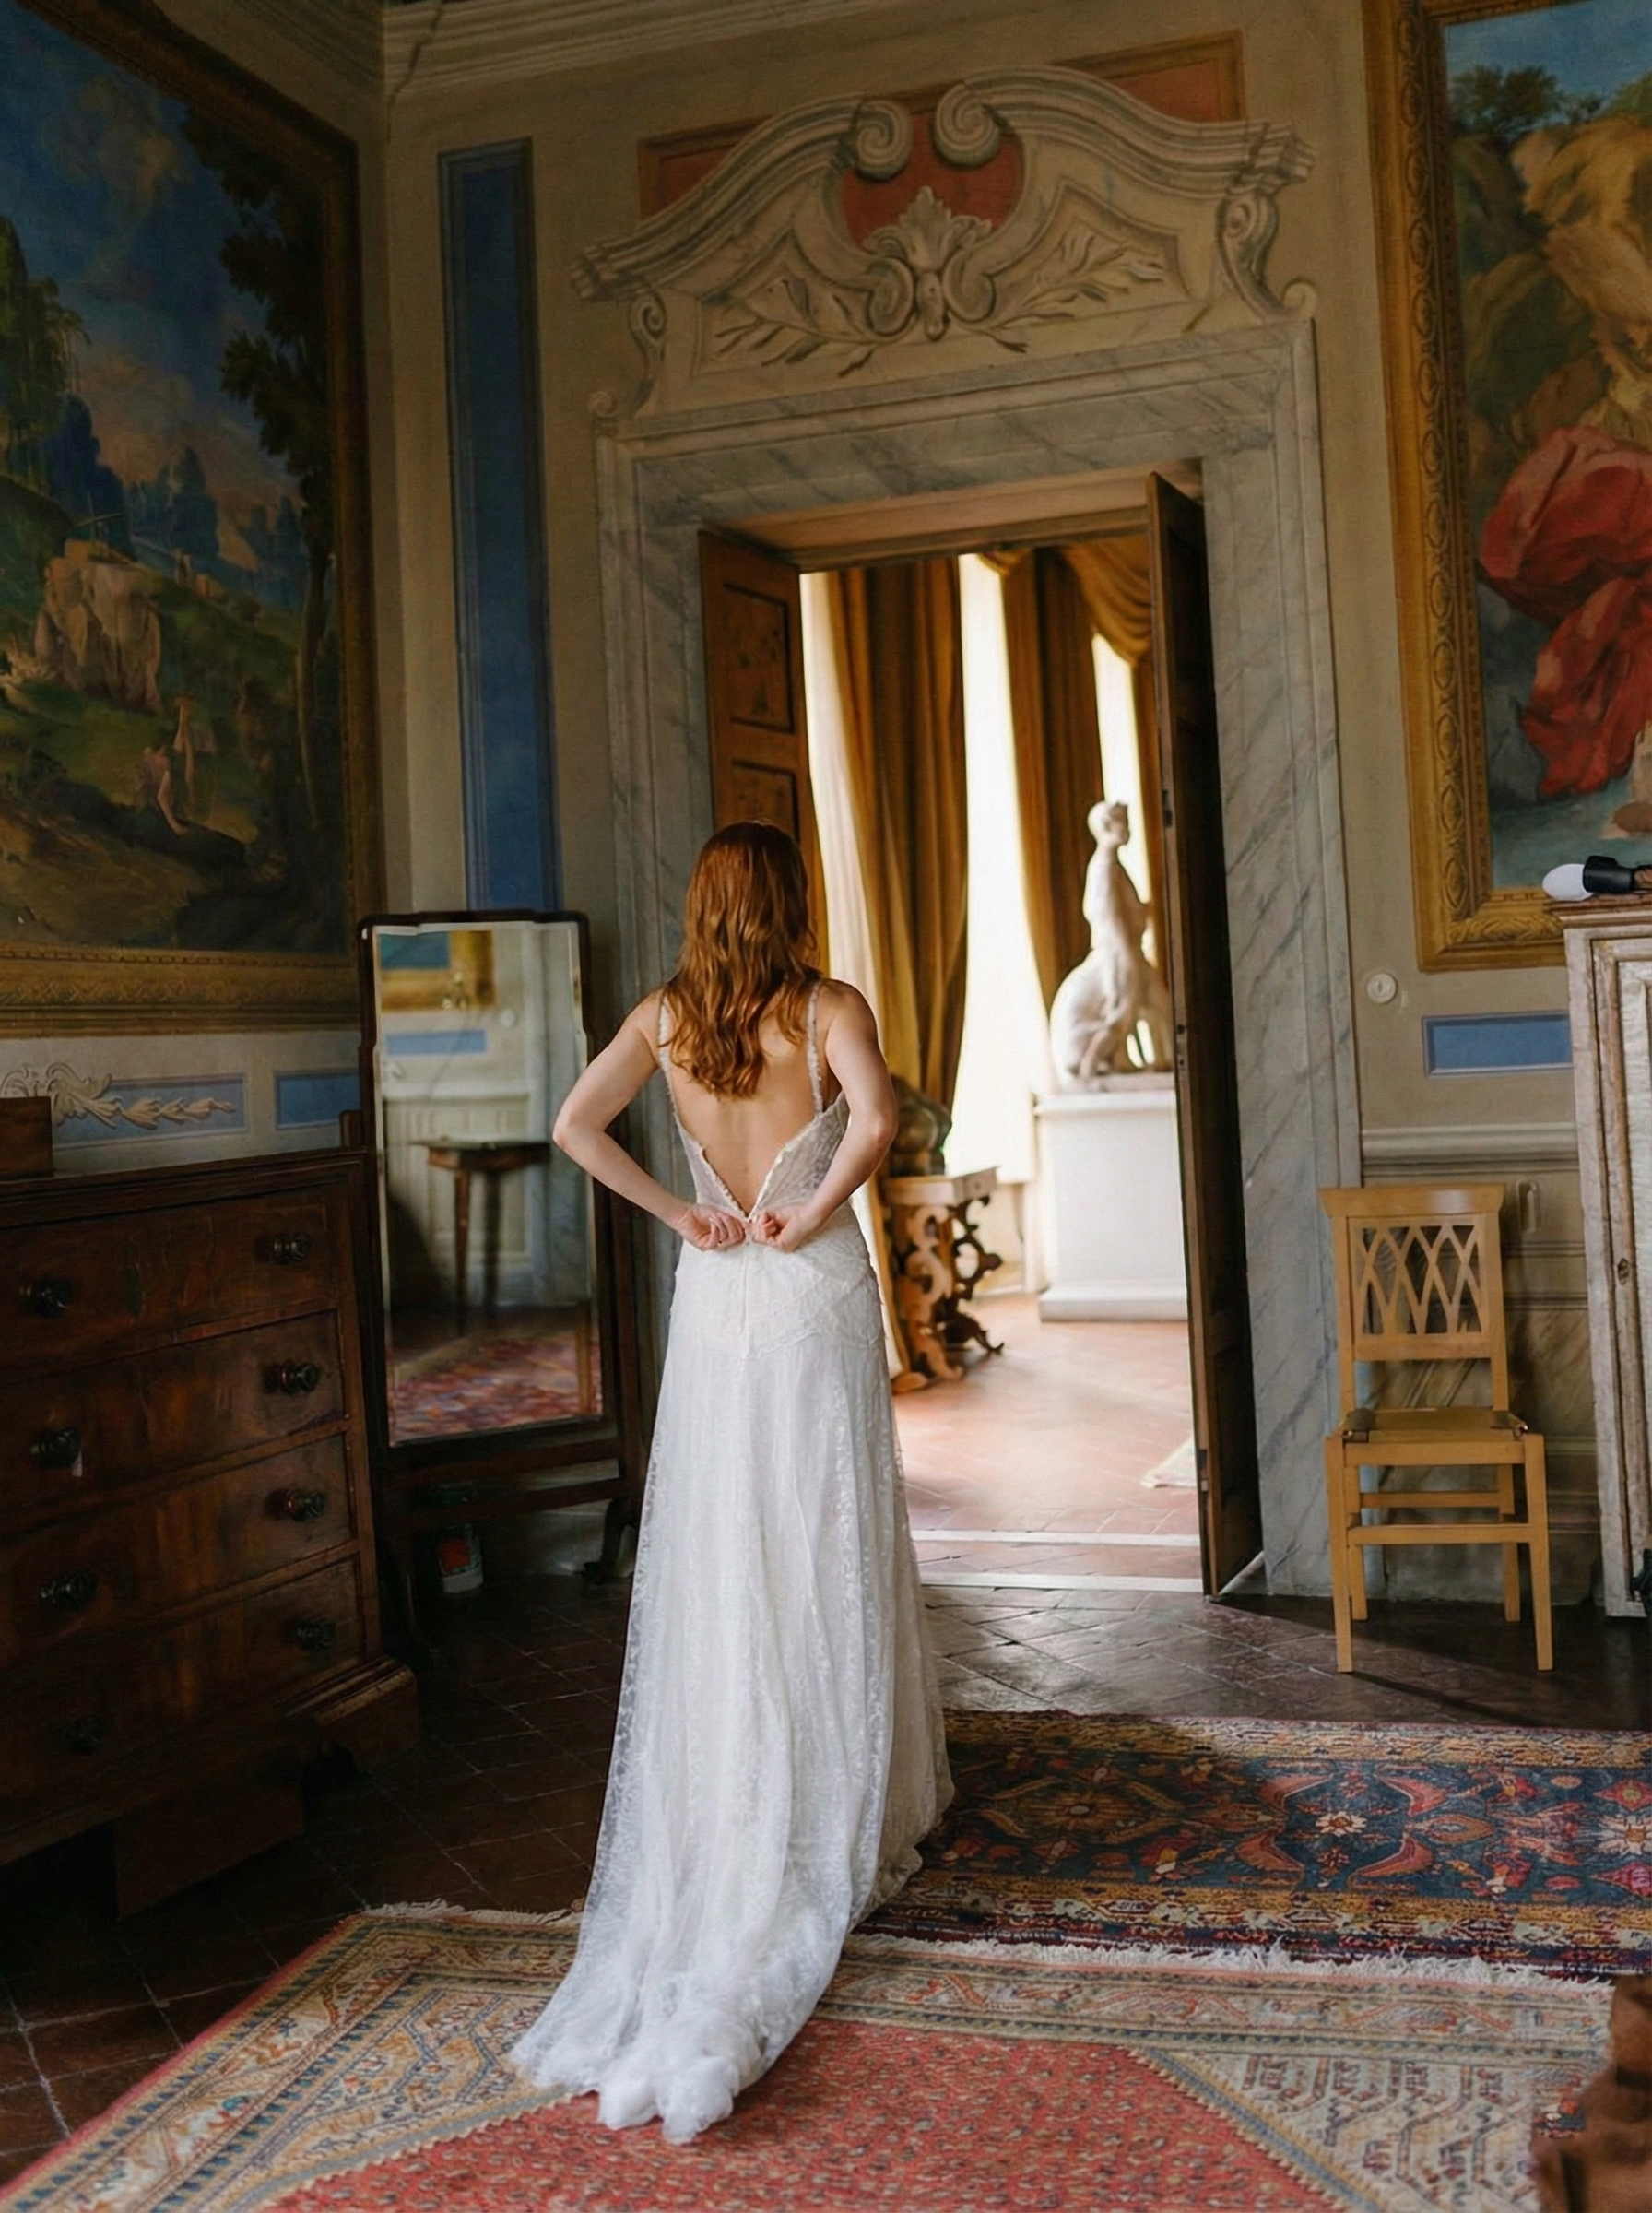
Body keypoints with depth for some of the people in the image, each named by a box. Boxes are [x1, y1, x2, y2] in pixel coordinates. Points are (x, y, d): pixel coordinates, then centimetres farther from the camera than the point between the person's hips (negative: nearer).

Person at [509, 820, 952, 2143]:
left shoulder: (664, 1018, 2)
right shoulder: (829, 1010, -8)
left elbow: (575, 1127, -4)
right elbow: (877, 1118, -26)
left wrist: (680, 1213, -1)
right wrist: (813, 1212, -12)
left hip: (714, 1303, 3)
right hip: (816, 1302, -3)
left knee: (719, 1569, 9)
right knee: (826, 1561, 6)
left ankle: (716, 1829, 17)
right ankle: (838, 1828, 15)